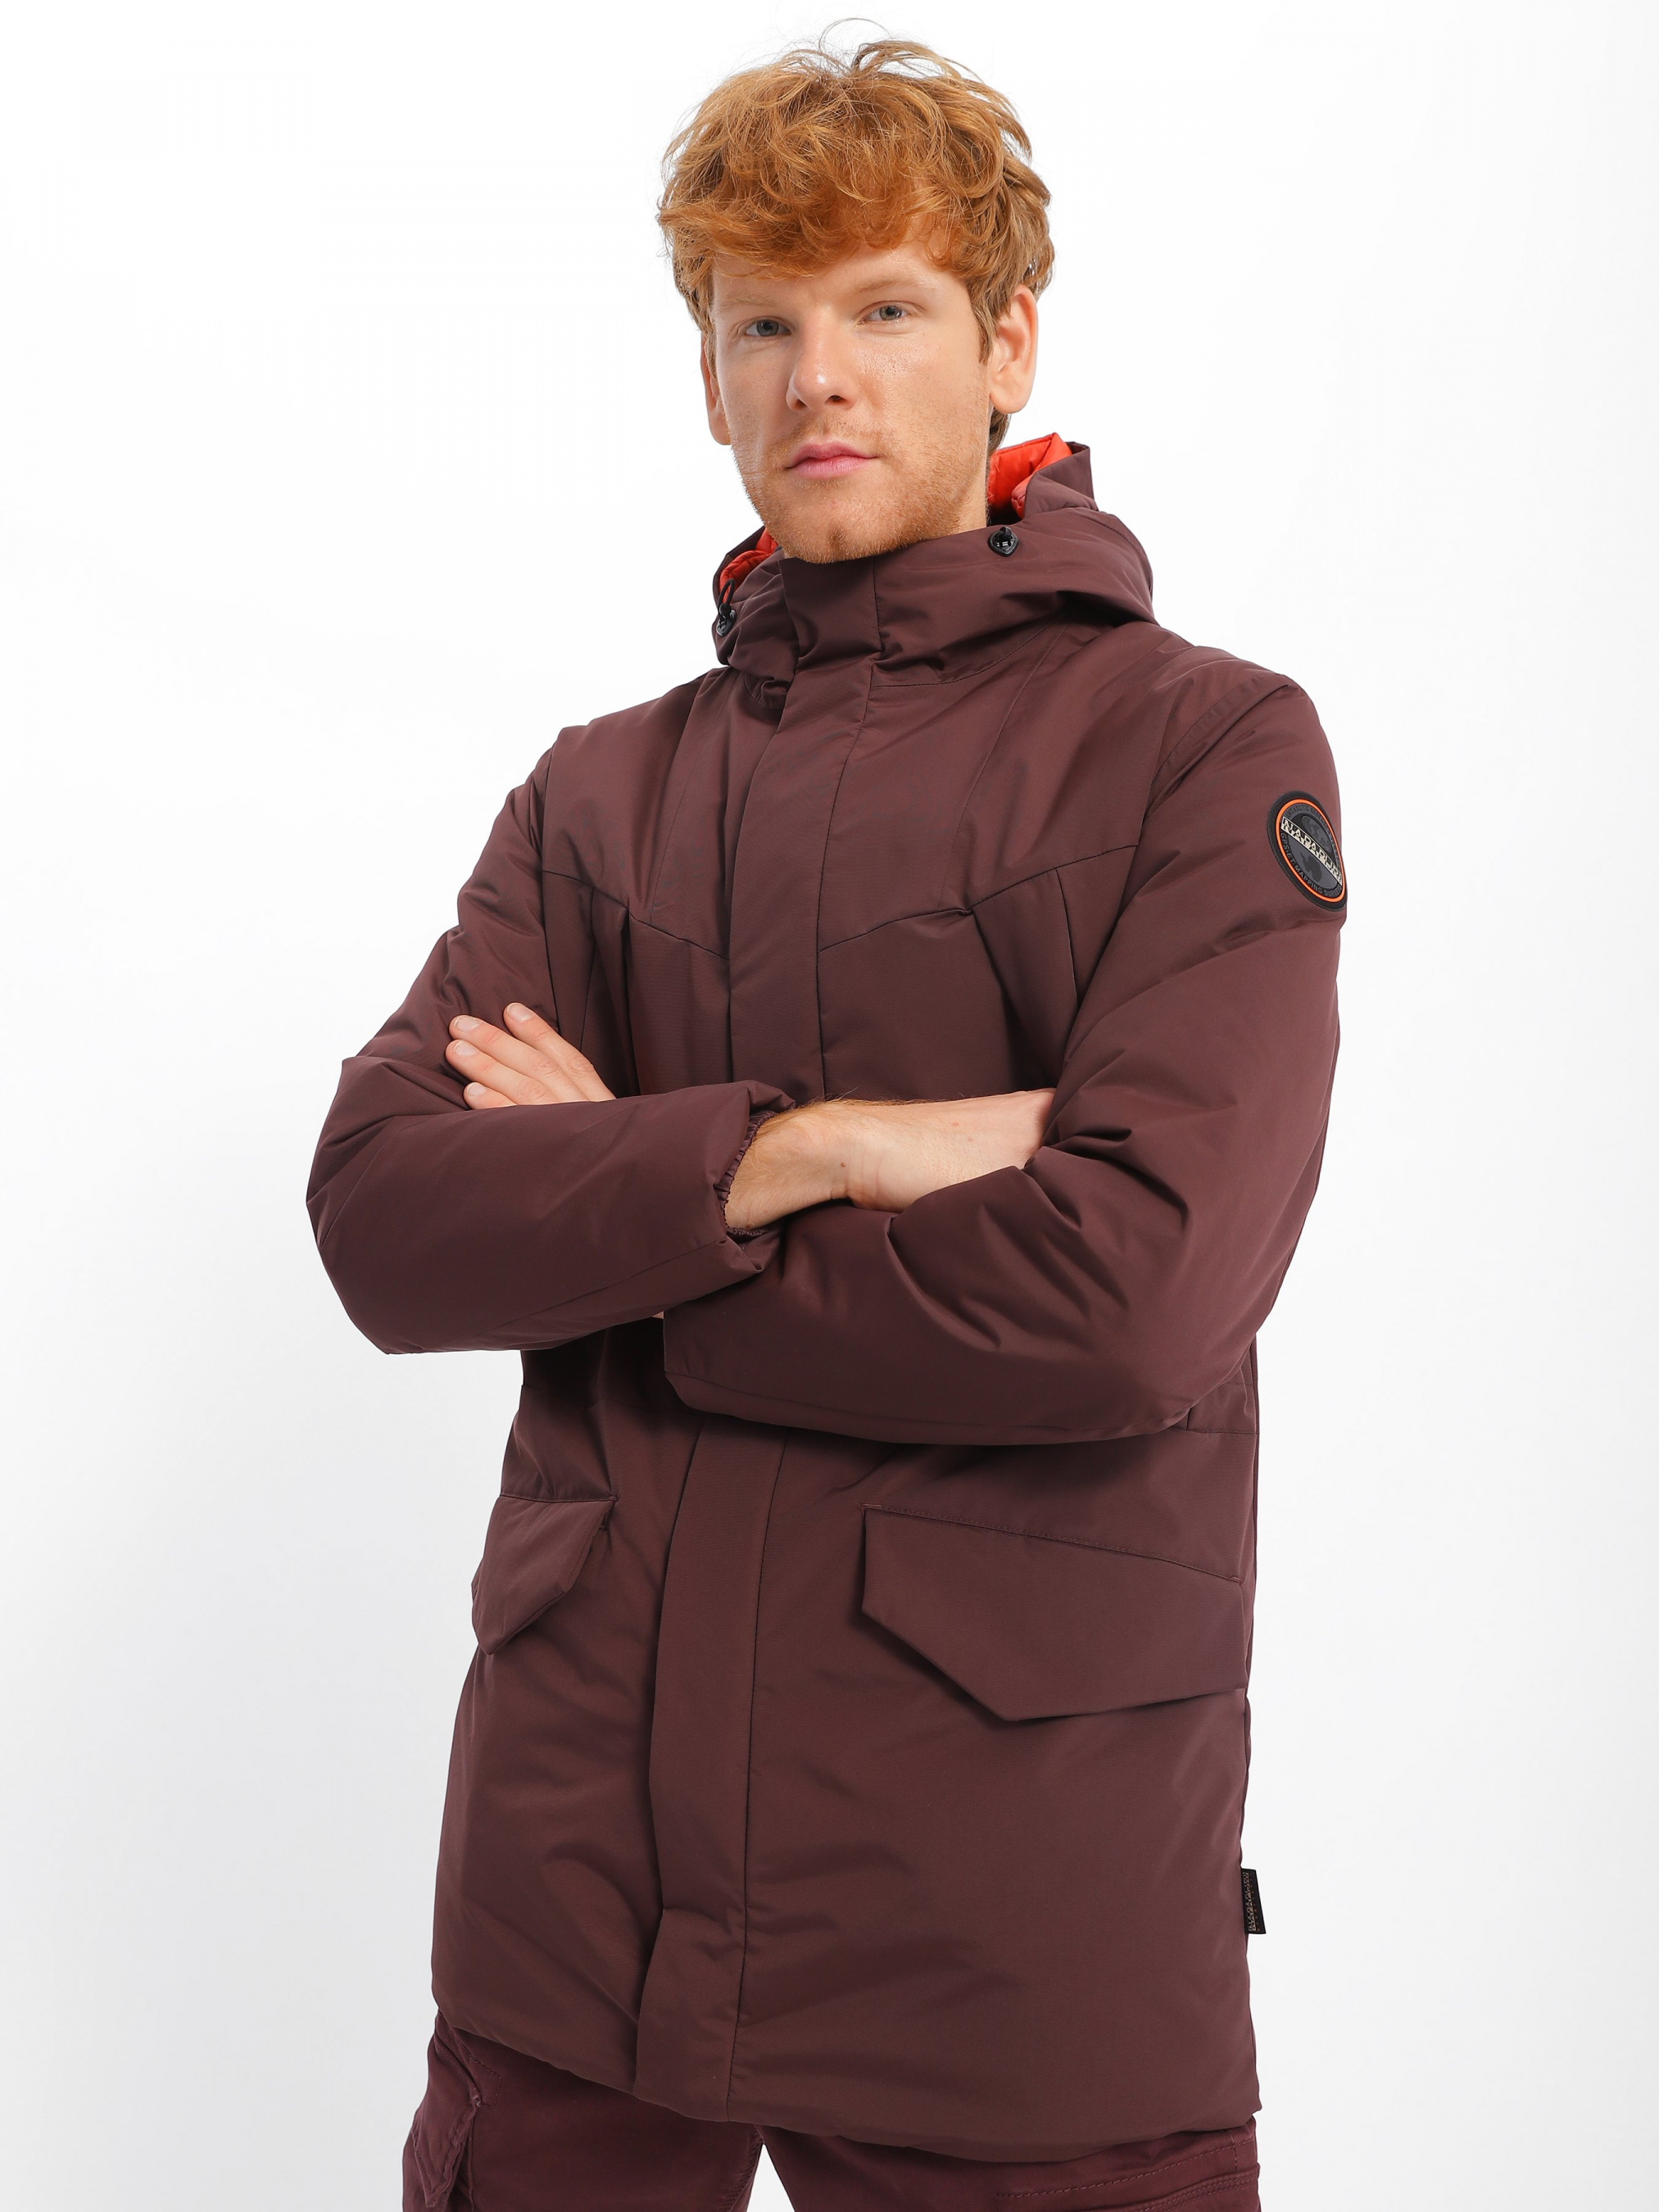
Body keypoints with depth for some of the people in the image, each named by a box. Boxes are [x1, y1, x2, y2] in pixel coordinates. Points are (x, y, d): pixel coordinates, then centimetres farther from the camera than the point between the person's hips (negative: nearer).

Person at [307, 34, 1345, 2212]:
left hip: (1022, 1877, -3)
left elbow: (1137, 1293, -16)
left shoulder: (1203, 748, -2)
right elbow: (381, 1213, -2)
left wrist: (603, 1208, -7)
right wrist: (795, 1149, -17)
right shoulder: (604, 793, 12)